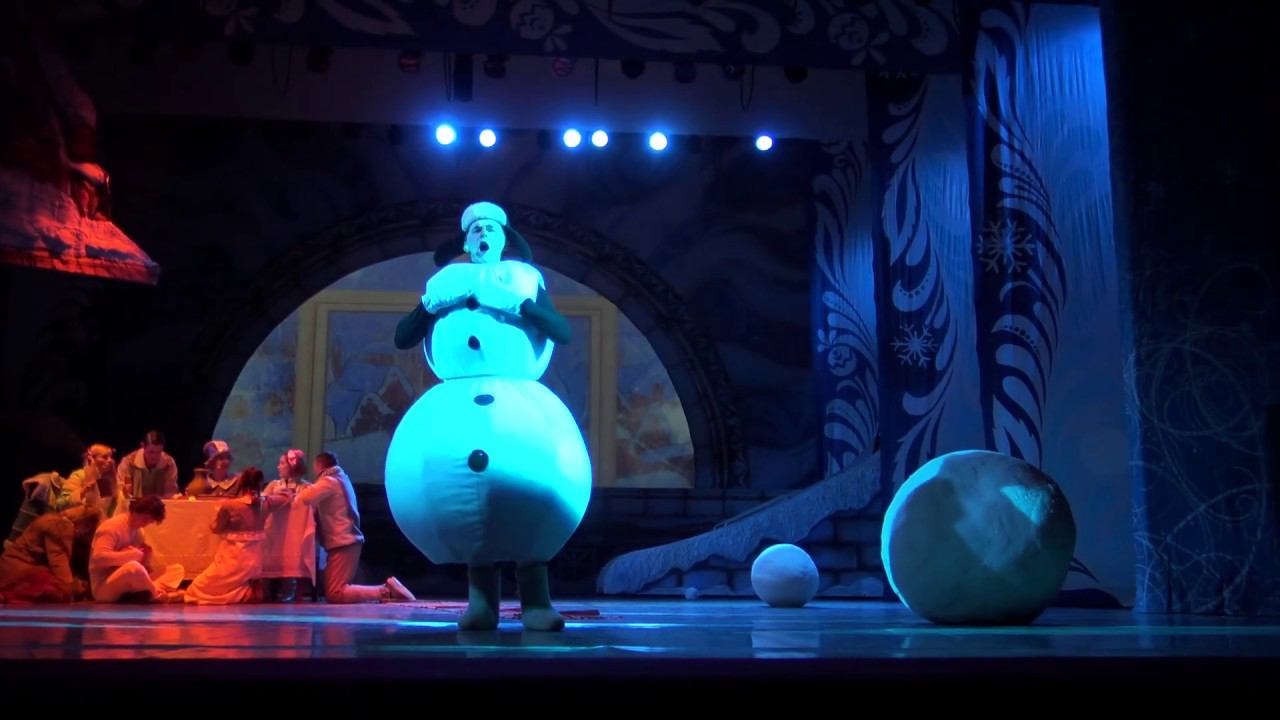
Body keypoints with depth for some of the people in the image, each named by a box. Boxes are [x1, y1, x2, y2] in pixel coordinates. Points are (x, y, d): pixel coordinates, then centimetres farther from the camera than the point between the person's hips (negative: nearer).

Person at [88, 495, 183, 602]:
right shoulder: (112, 527, -11)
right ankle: (158, 594, -17)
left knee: (177, 569, -2)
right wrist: (132, 554, -20)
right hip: (104, 588, -8)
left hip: (129, 586, 8)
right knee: (133, 567, -40)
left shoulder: (138, 532, 12)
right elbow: (99, 557, -26)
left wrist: (146, 558, -8)